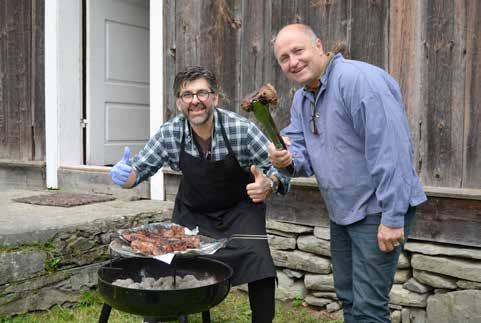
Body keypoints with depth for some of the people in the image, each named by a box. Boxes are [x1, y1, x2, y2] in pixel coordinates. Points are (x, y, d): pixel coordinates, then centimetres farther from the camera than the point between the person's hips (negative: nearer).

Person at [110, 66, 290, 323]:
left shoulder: (240, 129, -24)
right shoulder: (169, 134, -17)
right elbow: (140, 168, -6)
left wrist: (269, 184, -40)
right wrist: (126, 175, -29)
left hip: (239, 209, -2)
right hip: (192, 212, 3)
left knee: (258, 266, -17)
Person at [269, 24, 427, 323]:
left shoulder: (359, 80, -22)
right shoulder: (301, 99, 7)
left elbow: (391, 151, -26)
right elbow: (305, 156, 8)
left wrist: (392, 218, -26)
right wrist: (287, 160, -16)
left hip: (378, 210, -8)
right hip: (341, 211, 8)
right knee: (347, 296, 20)